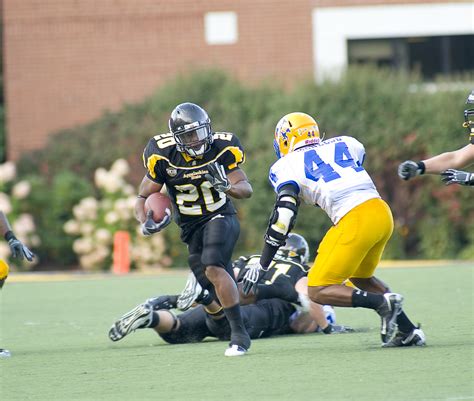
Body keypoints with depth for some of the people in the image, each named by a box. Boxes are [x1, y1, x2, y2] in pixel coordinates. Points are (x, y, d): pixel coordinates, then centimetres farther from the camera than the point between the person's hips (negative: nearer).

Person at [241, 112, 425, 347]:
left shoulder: (288, 166, 7)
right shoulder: (345, 144, 21)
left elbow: (283, 216, -4)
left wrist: (261, 266, -1)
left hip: (355, 221, -6)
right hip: (383, 213, 6)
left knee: (317, 291, 3)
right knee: (359, 277, 30)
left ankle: (383, 302, -13)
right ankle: (408, 331, 19)